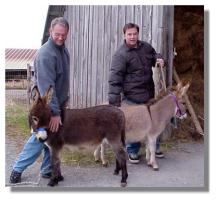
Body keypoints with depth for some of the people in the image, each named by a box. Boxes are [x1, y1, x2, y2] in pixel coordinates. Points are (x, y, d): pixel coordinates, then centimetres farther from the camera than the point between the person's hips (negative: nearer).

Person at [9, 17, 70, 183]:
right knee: (40, 138, -1)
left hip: (58, 103, 8)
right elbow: (46, 86, -28)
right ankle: (18, 169, 14)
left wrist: (63, 101, 15)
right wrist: (54, 112, -30)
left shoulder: (63, 49, 6)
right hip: (46, 106, -8)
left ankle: (47, 170, 22)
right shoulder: (45, 54, -22)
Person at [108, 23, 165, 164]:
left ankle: (155, 147, 36)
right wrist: (114, 101, -26)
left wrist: (158, 58, 3)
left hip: (149, 94, 7)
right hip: (132, 97, -6)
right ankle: (132, 152, 21)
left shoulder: (146, 47, 6)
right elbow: (115, 78, -19)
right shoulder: (120, 55, -14)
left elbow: (154, 55, 28)